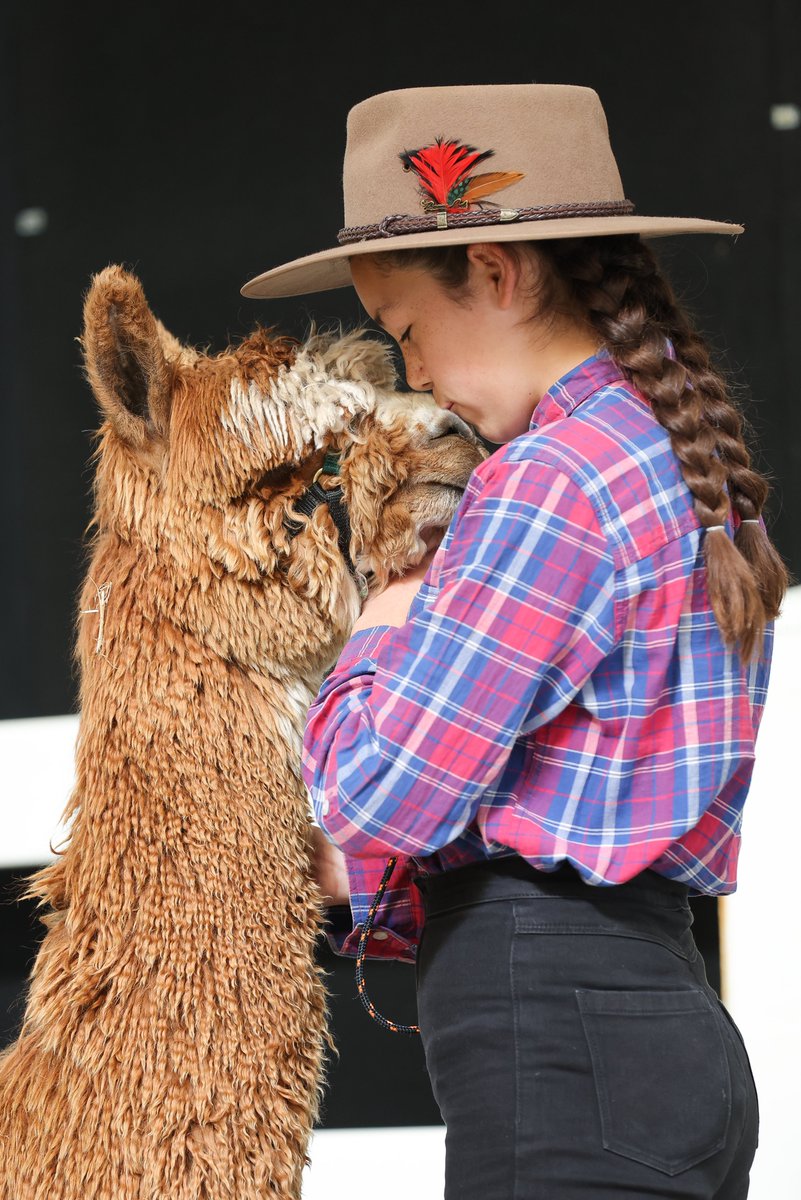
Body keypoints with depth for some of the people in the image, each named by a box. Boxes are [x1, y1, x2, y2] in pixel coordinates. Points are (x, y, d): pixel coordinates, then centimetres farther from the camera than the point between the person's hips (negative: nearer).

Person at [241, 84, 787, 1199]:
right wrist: (376, 892, 16)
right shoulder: (684, 472, 19)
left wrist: (379, 639, 5)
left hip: (564, 1059, -10)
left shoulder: (554, 480, -12)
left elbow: (382, 794, -15)